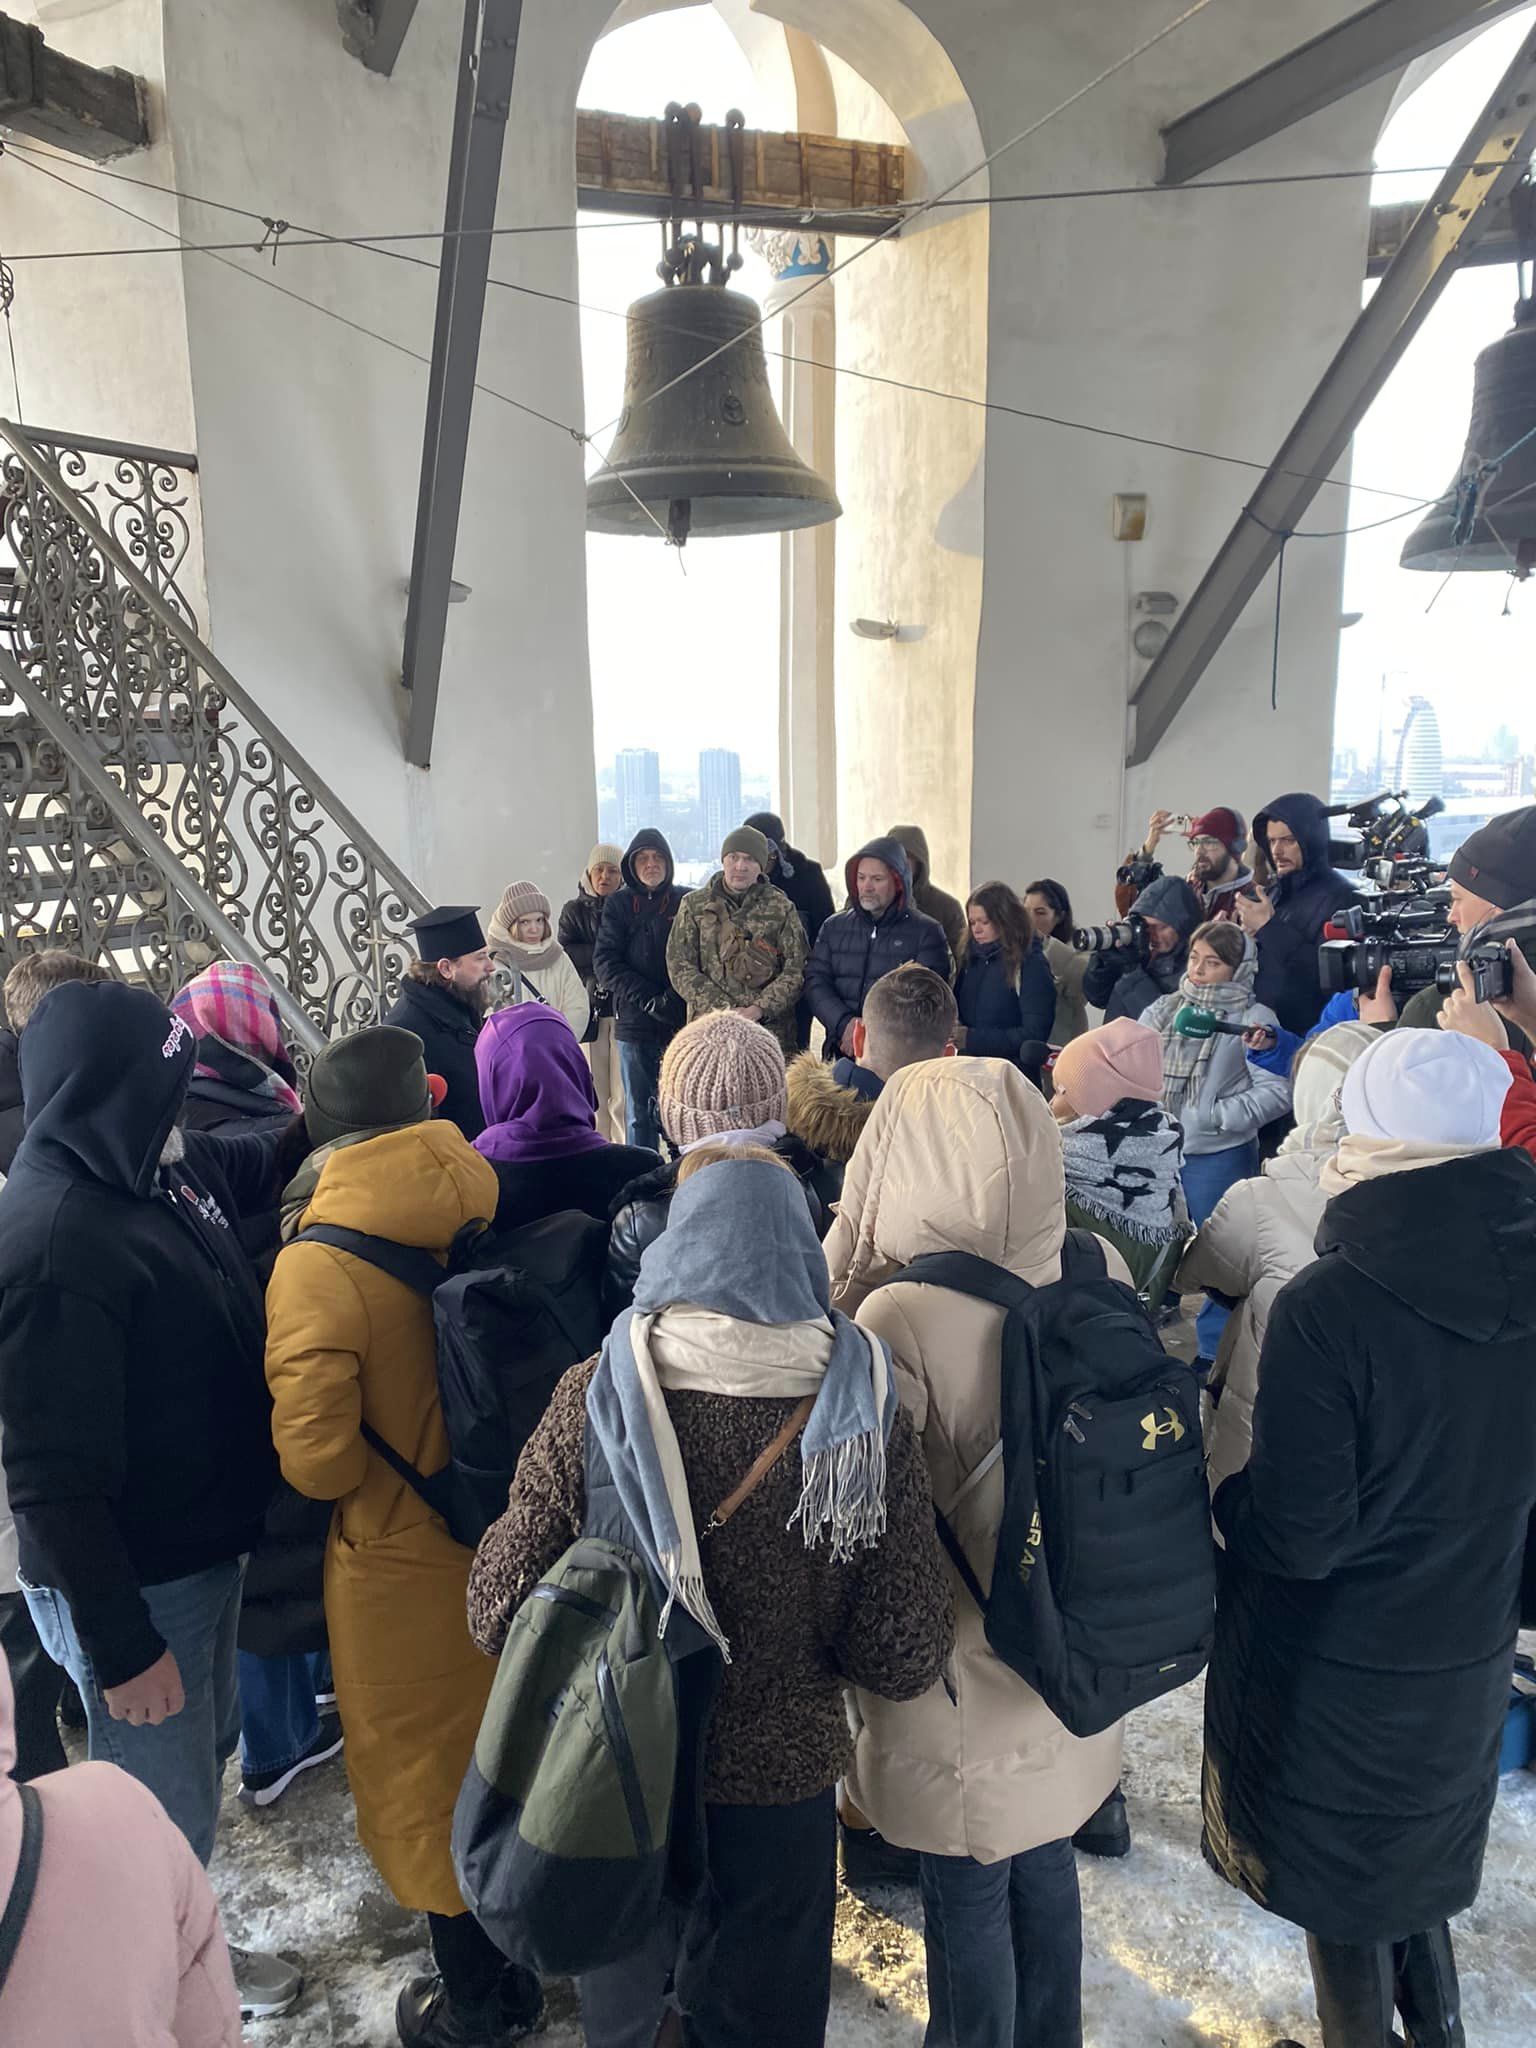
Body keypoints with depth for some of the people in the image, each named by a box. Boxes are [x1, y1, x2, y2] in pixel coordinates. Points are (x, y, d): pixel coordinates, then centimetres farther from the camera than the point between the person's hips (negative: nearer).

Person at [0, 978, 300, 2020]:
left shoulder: (163, 1165, -4)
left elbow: (263, 1166, 20)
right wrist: (120, 1649, -21)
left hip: (204, 1542, 9)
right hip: (130, 1584, -9)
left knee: (209, 1741, 28)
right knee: (169, 1801, 13)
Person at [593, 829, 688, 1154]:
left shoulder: (687, 901, 5)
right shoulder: (619, 904, 8)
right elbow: (605, 962, 1)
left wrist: (673, 997, -13)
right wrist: (650, 999, -10)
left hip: (683, 1020, -1)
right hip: (635, 1021, 1)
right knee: (638, 1111, 5)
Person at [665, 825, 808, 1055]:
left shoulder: (780, 907, 9)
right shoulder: (695, 905, 9)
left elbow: (795, 971, 3)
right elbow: (680, 968, 2)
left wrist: (759, 1008, -12)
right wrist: (724, 1010, -9)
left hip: (770, 1032, 0)